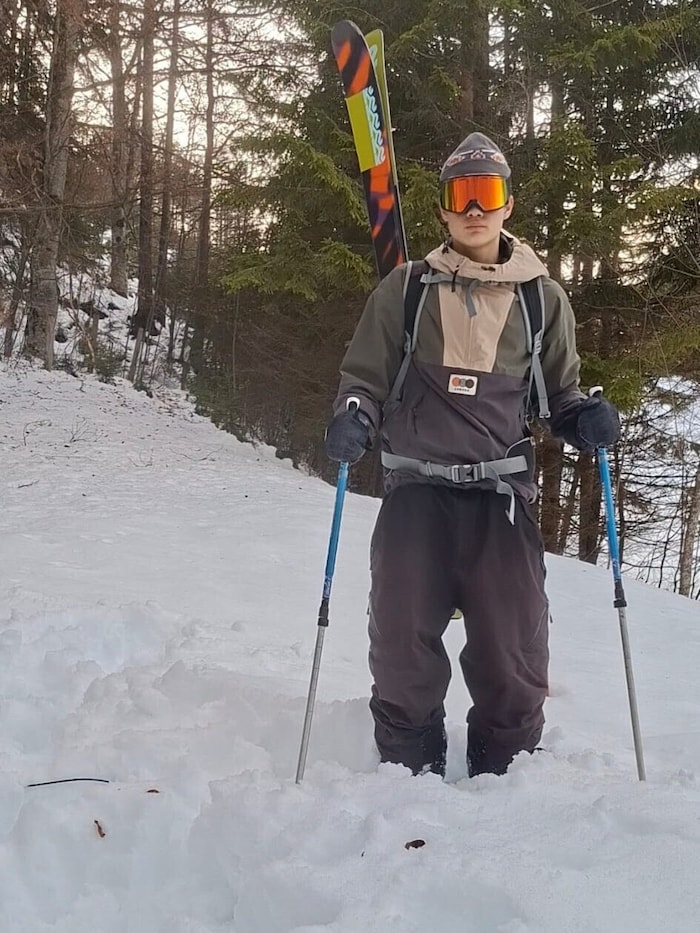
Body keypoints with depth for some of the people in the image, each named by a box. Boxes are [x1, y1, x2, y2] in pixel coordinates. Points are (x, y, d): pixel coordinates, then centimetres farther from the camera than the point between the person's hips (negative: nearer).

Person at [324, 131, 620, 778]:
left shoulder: (543, 298, 10)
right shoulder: (406, 289, 8)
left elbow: (560, 392, 18)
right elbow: (365, 377, 11)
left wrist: (586, 419, -5)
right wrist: (352, 418, -11)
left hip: (502, 493, 0)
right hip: (416, 489, 0)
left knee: (514, 652, 0)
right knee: (403, 646, 2)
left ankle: (507, 776, 21)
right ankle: (409, 772, 21)